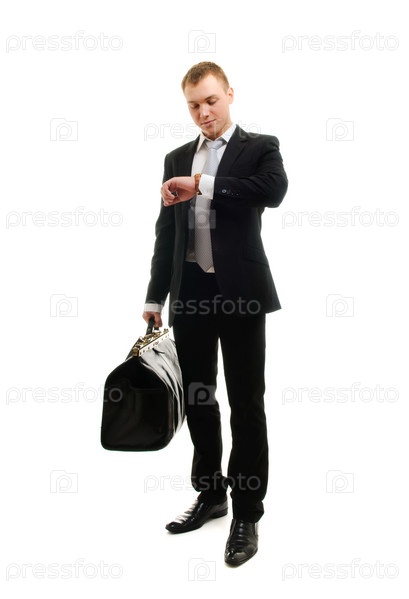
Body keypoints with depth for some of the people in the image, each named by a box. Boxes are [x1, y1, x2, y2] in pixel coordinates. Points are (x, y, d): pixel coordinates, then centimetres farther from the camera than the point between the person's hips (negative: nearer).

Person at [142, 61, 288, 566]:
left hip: (240, 292, -5)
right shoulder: (177, 159, 14)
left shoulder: (260, 147, 3)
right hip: (191, 294, 5)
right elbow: (166, 233, 13)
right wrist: (155, 297, 10)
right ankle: (210, 494, 31)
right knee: (197, 398, 13)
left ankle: (247, 514, 13)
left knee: (246, 403, 1)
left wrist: (203, 184, -18)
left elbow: (274, 190, -20)